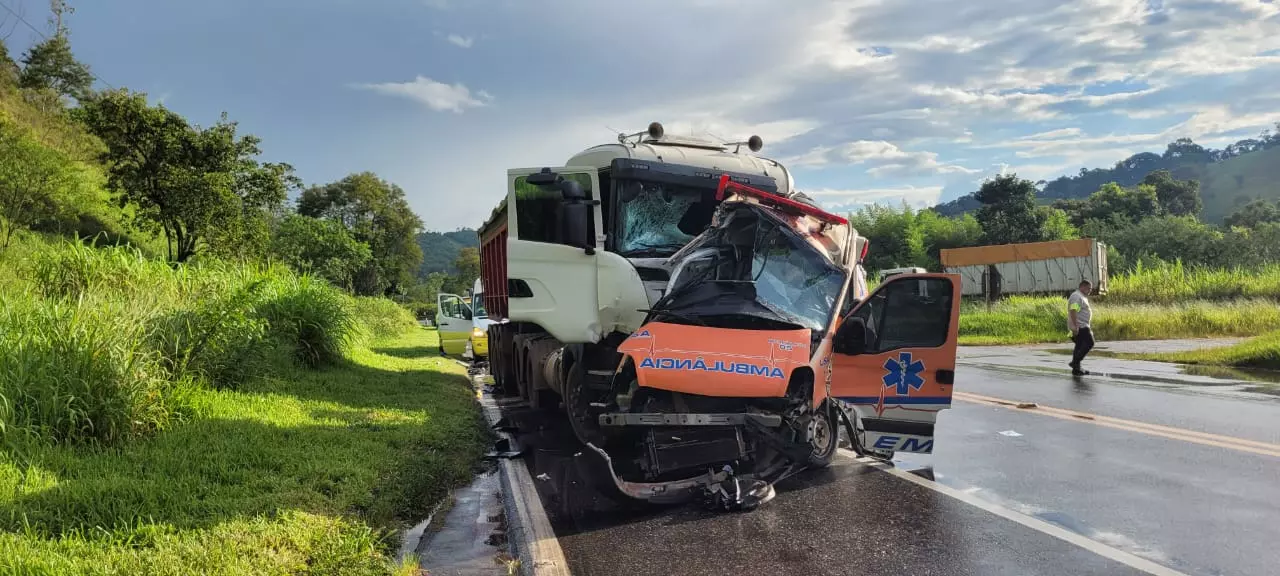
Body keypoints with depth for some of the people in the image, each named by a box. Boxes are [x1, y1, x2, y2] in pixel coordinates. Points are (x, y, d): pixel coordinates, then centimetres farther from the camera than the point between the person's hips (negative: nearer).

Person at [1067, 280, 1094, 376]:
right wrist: (1075, 326, -31)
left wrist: (1088, 327, 31)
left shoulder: (1082, 297, 22)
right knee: (1089, 343, -14)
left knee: (1080, 346, 10)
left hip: (1082, 326, 11)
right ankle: (1075, 362, -15)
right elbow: (1073, 311, -25)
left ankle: (1076, 369, 12)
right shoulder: (1077, 296, -14)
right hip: (1079, 327, -11)